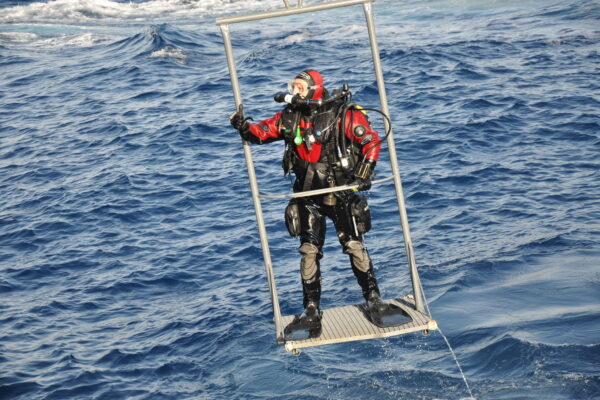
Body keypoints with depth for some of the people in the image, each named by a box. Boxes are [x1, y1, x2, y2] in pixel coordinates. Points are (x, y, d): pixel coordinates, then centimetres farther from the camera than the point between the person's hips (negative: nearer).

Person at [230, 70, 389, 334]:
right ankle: (312, 307, 11)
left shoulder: (343, 115, -13)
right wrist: (245, 127, -18)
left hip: (340, 192, -3)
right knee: (309, 250, 2)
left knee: (354, 245, 0)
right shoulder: (289, 117, 0)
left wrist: (363, 175, -14)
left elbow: (372, 141, -8)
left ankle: (373, 296, 19)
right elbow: (262, 132, 5)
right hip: (308, 195, 4)